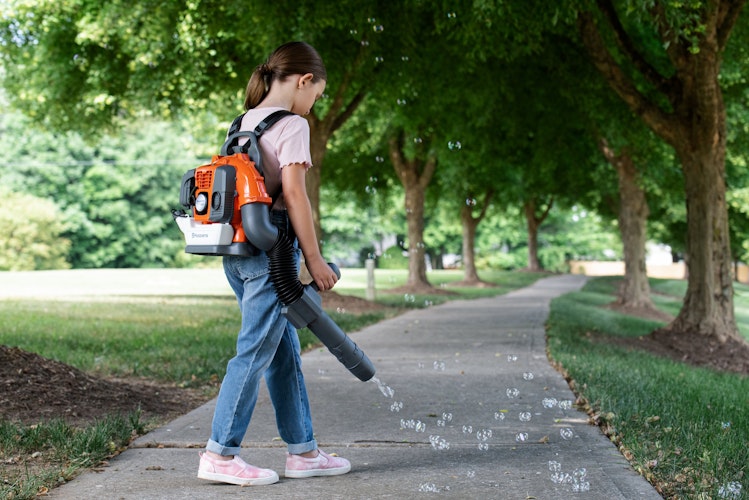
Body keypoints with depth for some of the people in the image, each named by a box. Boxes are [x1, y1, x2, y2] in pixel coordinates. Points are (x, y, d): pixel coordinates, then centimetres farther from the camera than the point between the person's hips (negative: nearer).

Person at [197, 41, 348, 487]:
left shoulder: (244, 122, 16)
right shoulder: (292, 124, -8)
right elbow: (294, 193, -15)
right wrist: (314, 258, -12)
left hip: (238, 249, 9)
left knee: (285, 350, 13)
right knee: (256, 350, -4)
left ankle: (303, 450, 20)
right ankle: (221, 453, 0)